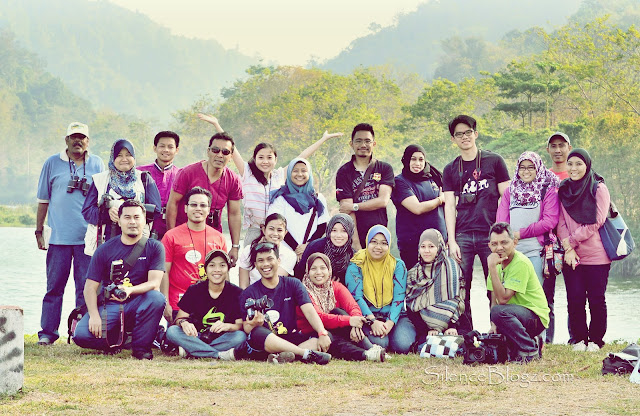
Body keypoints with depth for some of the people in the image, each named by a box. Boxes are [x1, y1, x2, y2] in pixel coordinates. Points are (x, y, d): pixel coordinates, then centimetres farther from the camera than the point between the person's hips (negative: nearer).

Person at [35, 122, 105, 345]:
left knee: (86, 287, 1)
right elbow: (43, 199, 11)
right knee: (54, 285, 0)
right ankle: (47, 332, 4)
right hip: (59, 236, 0)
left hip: (88, 236, 1)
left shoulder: (97, 164, 9)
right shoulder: (52, 163, 8)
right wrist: (39, 231, 8)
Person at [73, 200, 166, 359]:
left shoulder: (154, 247, 2)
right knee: (81, 335, -25)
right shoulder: (105, 250, 4)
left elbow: (154, 283, -10)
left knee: (157, 298, -35)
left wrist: (130, 290, -30)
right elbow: (90, 287, 2)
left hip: (139, 304, -1)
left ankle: (140, 346, -14)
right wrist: (94, 315, -15)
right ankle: (119, 340, 7)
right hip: (110, 305, 1)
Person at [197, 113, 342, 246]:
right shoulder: (247, 173, 4)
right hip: (254, 231, -1)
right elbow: (231, 149, 2)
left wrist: (324, 138, 23)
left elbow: (302, 157, 16)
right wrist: (216, 124, -1)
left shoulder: (281, 175, 10)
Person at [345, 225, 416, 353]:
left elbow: (399, 297, -1)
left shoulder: (398, 265, 8)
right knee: (378, 342, -32)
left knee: (403, 345, -27)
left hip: (393, 316, 2)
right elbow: (356, 297, -7)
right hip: (367, 317, -1)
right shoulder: (356, 266, 4)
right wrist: (373, 321, -22)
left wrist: (390, 323, -19)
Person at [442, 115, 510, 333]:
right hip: (462, 236, 2)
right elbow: (449, 206, 8)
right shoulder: (450, 170, 14)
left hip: (490, 234, -2)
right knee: (460, 290, -1)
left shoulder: (494, 161, 7)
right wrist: (452, 241, -2)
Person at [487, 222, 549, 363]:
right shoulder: (498, 262, 5)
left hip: (536, 317, -9)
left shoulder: (521, 263, -21)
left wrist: (492, 267, -28)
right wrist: (494, 325, -12)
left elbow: (503, 299, -27)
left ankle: (530, 351, -18)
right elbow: (494, 299, 4)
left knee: (499, 311, -34)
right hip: (516, 313, 9)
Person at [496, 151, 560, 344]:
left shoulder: (549, 191, 4)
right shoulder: (510, 191, 19)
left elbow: (549, 221, -6)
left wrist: (521, 233, -8)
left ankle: (545, 340, -3)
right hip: (512, 252, 4)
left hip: (537, 251, -4)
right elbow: (501, 221, 14)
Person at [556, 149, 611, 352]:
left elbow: (596, 222, -9)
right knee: (575, 299, 0)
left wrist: (570, 241, -9)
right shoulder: (564, 190, 11)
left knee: (596, 300, 0)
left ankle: (595, 340, 11)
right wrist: (568, 248, -8)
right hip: (571, 257, 3)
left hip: (596, 256, -3)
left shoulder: (599, 189, -1)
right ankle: (578, 340, 10)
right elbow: (561, 223, 6)